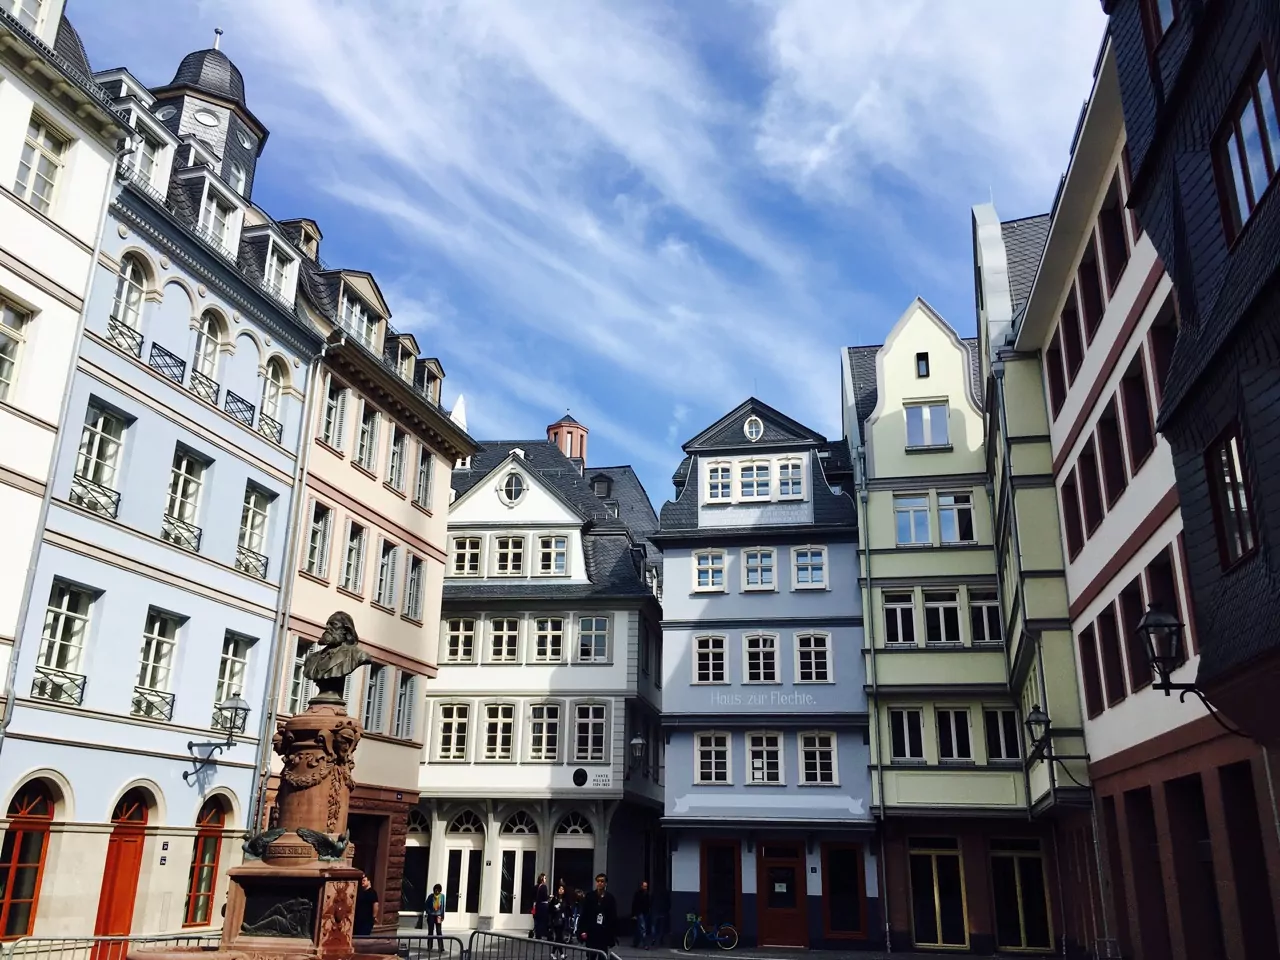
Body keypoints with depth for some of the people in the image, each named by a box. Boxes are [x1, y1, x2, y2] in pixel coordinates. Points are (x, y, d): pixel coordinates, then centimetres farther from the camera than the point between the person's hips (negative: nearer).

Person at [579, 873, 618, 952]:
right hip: (591, 932, 0)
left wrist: (613, 934, -2)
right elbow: (584, 914, 0)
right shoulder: (590, 896, -1)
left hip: (604, 934, 0)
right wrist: (583, 930, -7)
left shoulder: (610, 898, 0)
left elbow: (613, 917, 1)